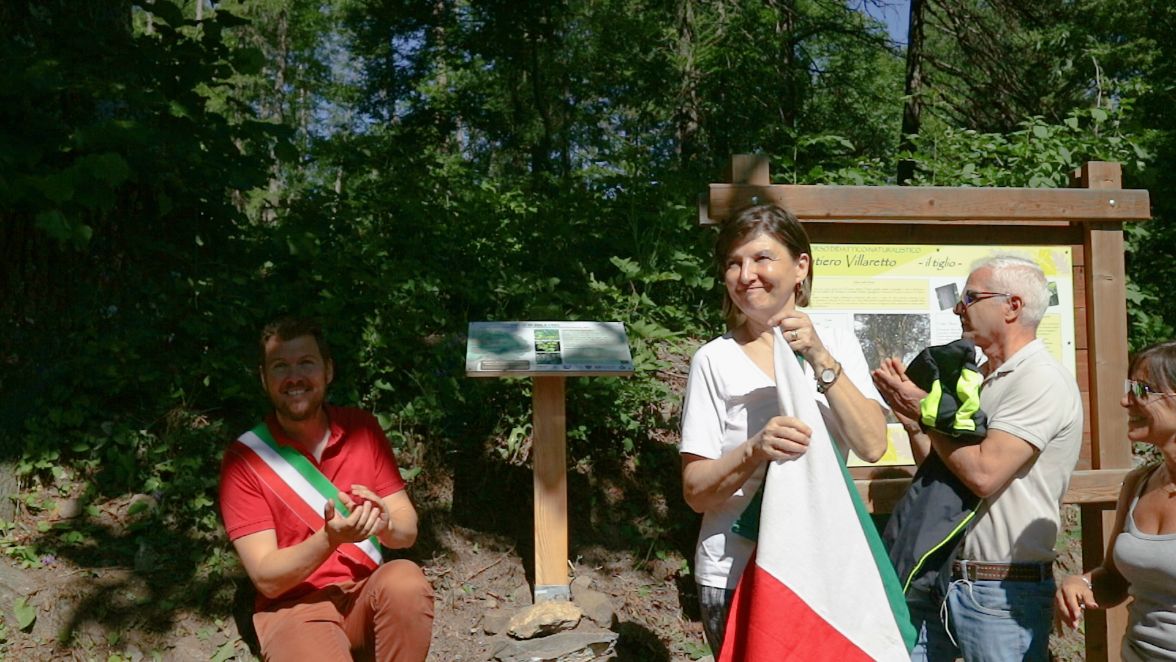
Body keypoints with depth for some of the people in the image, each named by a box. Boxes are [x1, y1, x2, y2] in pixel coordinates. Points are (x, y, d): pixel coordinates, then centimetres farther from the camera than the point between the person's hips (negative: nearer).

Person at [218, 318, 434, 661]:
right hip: (294, 606, -4)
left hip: (366, 593, 4)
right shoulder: (243, 458, -9)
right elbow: (266, 578, -12)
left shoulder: (362, 428, 0)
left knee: (406, 579, -29)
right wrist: (330, 539, -29)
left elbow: (407, 531, 1)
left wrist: (383, 522, -23)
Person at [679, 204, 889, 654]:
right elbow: (696, 493, -10)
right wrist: (754, 451, -27)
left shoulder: (838, 346, 1)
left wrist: (821, 361, -22)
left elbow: (872, 446, -12)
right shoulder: (714, 361, -8)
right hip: (736, 576, -2)